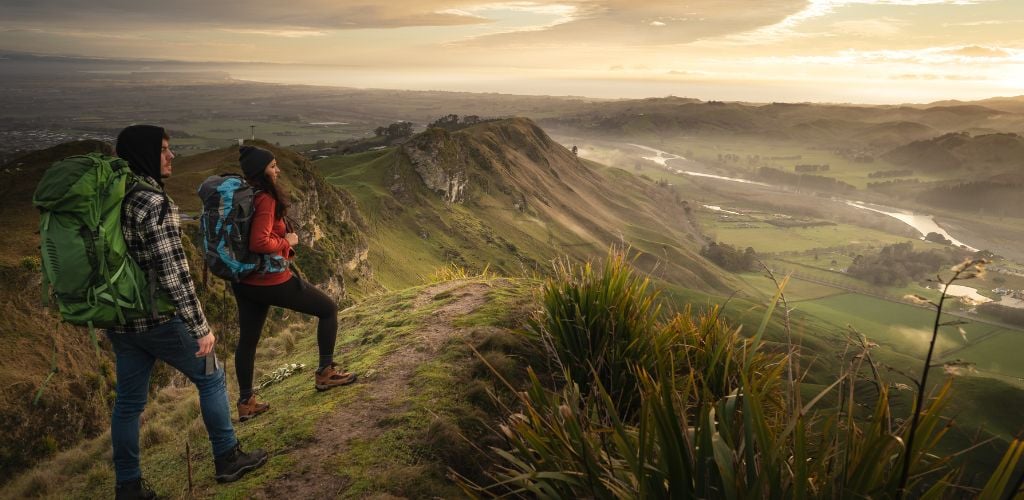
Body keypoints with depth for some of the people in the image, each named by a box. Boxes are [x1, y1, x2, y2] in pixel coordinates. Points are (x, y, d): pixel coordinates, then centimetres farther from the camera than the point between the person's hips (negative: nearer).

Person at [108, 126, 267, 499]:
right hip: (160, 320, -8)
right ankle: (228, 459, 23)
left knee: (128, 401, 16)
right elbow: (174, 274, -23)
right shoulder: (155, 204, -21)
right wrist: (201, 328, -17)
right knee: (210, 379, 12)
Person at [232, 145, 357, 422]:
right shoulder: (265, 200, -20)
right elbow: (259, 243, -29)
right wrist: (287, 241, -12)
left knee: (248, 339, 17)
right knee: (328, 309, 9)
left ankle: (246, 402, 27)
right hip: (272, 281, -9)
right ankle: (325, 372, 14)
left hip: (245, 282, 9)